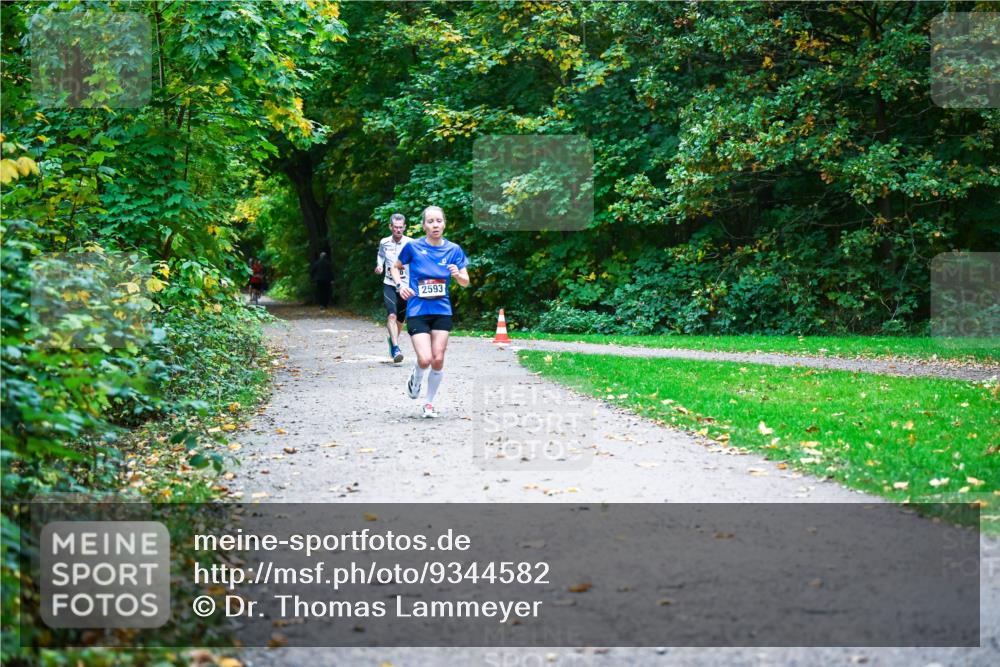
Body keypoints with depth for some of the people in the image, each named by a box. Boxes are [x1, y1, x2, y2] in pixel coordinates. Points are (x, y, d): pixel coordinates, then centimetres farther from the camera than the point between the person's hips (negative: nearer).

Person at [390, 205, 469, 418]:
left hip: (442, 311, 2)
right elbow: (395, 267, 12)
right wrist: (400, 285, -7)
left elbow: (466, 282, 3)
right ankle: (415, 377, 22)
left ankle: (429, 403, 18)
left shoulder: (453, 250, 1)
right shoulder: (413, 246, -4)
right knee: (425, 359, -14)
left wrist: (458, 275, -19)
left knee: (438, 360, -1)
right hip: (417, 311, -2)